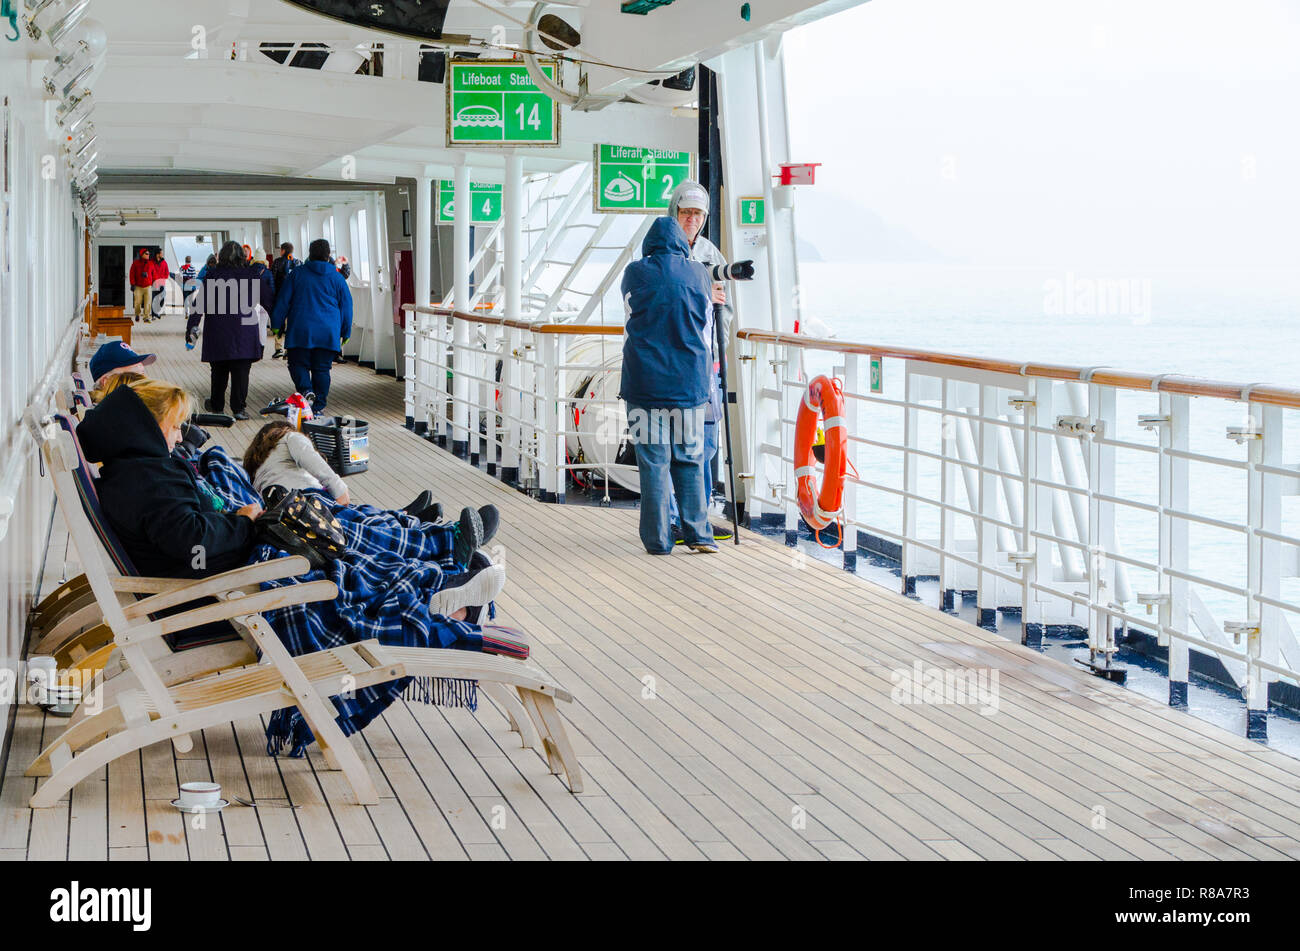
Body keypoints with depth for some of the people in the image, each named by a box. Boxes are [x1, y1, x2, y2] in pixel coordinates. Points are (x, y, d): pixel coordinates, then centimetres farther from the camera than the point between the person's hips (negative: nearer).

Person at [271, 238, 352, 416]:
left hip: (301, 331, -1)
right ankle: (319, 405, 6)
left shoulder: (296, 274, 2)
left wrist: (277, 325, 11)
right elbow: (346, 306, 9)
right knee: (322, 368, 7)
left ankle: (306, 390, -19)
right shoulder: (337, 277, 5)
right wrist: (345, 333, 17)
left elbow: (283, 301, 3)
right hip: (328, 333, 1)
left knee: (298, 364, 7)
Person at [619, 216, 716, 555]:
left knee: (653, 461, 2)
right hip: (689, 381, 1)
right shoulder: (697, 273, 4)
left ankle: (658, 540, 4)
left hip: (645, 381, -1)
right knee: (689, 459, 10)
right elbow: (704, 328, 12)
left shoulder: (635, 273, 0)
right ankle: (697, 533, 5)